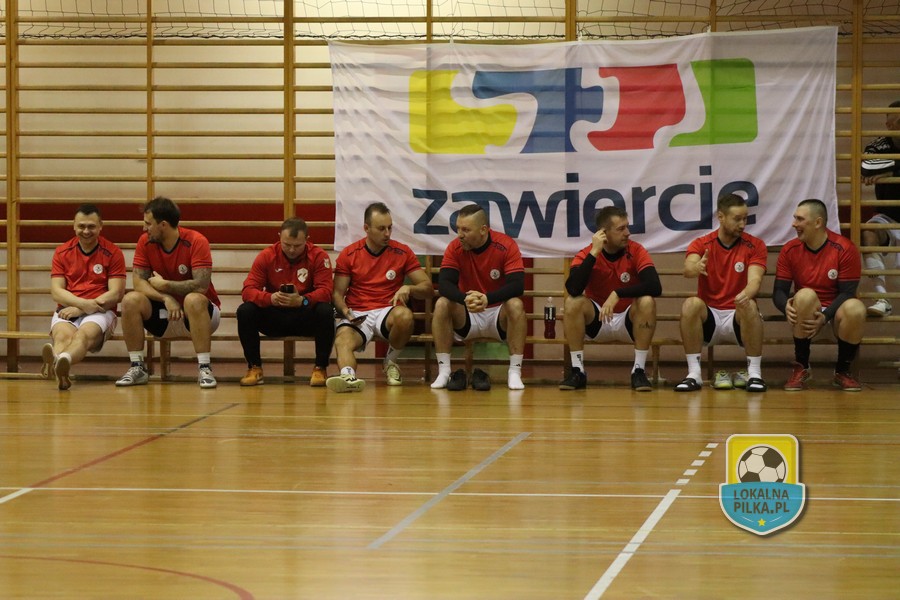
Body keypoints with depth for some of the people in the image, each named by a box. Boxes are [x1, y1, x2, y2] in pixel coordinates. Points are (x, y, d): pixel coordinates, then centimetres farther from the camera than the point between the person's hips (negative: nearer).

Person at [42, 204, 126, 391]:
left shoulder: (113, 253, 6)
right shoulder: (62, 253, 13)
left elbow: (116, 294, -2)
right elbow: (56, 292, 4)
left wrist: (80, 309, -13)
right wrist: (84, 303, -16)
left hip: (99, 312, -2)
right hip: (68, 310, 2)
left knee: (85, 334, -38)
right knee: (63, 335, -35)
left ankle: (63, 361, -73)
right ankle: (56, 365, -71)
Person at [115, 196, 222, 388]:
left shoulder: (196, 241, -17)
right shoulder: (145, 242, -4)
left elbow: (201, 286, -27)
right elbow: (138, 282, -12)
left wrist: (164, 285, -19)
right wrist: (166, 299, -27)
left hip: (197, 314, -4)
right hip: (163, 315, 4)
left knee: (194, 300, -37)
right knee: (131, 300, -22)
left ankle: (204, 369, -33)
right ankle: (137, 368, -14)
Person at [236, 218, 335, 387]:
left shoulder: (318, 256, -9)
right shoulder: (266, 256, -6)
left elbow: (325, 291, -18)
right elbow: (248, 290, -13)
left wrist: (301, 300, -39)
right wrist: (270, 298, -35)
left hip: (304, 315, -1)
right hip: (273, 318, 1)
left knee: (326, 311, -33)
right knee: (245, 311, -26)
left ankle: (320, 368, -17)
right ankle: (254, 368, -10)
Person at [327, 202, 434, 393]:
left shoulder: (402, 252, 7)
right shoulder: (348, 254, 7)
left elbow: (428, 288, 6)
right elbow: (338, 293, 5)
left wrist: (408, 288, -16)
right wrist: (345, 312, -17)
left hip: (387, 312, 1)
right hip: (357, 315, -1)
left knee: (404, 315, -35)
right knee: (342, 340, -34)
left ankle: (390, 362, -7)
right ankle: (348, 376, -66)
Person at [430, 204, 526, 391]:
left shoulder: (506, 245, -14)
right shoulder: (455, 248, -8)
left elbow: (517, 286, -25)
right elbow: (444, 284, -20)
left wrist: (487, 298, -42)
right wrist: (465, 299, -42)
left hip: (498, 315, -2)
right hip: (466, 316, 2)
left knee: (515, 305, -32)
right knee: (442, 304, -26)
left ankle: (515, 372, -30)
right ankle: (443, 372, -23)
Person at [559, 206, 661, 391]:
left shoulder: (636, 251, -12)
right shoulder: (586, 254, -10)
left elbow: (655, 286, -27)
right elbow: (573, 289, -28)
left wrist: (617, 294, -35)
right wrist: (594, 253, -29)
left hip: (628, 322, -1)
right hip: (596, 321, 1)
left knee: (647, 302, -30)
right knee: (572, 302, -26)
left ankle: (639, 371, -22)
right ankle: (577, 371, -19)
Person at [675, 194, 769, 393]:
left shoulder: (755, 246, -1)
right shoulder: (701, 244, 0)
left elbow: (755, 280, -18)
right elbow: (688, 270, -22)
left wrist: (747, 294, -43)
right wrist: (696, 267, -49)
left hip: (738, 317, -1)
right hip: (708, 319, 1)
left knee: (750, 306, -34)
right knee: (691, 304, -31)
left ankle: (754, 374, -24)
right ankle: (694, 374, -25)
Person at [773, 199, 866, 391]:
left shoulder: (845, 249, -11)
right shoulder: (790, 250, -1)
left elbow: (847, 292, -13)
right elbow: (779, 291, -2)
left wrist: (825, 317, -29)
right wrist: (786, 306, -27)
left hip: (835, 311, -1)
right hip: (806, 312, 1)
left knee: (855, 308, -36)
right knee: (806, 295, -34)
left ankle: (842, 371, -12)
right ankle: (801, 367, -20)